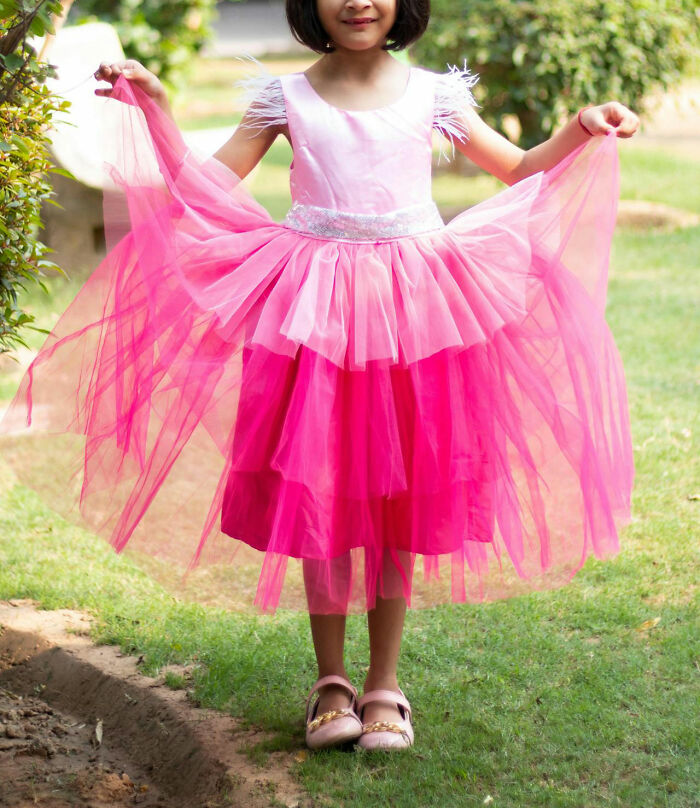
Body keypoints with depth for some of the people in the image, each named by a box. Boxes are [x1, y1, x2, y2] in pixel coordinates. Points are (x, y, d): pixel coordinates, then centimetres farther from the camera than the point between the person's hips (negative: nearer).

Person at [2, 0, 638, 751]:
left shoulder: (432, 95, 6)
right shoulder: (287, 97, 4)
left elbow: (519, 170, 14)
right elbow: (209, 183, 7)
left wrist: (580, 131, -1)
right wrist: (154, 109, -1)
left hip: (410, 309, 1)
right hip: (315, 314, 0)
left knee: (399, 494, 4)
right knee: (320, 495, 2)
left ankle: (383, 682, 15)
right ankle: (329, 680, 17)